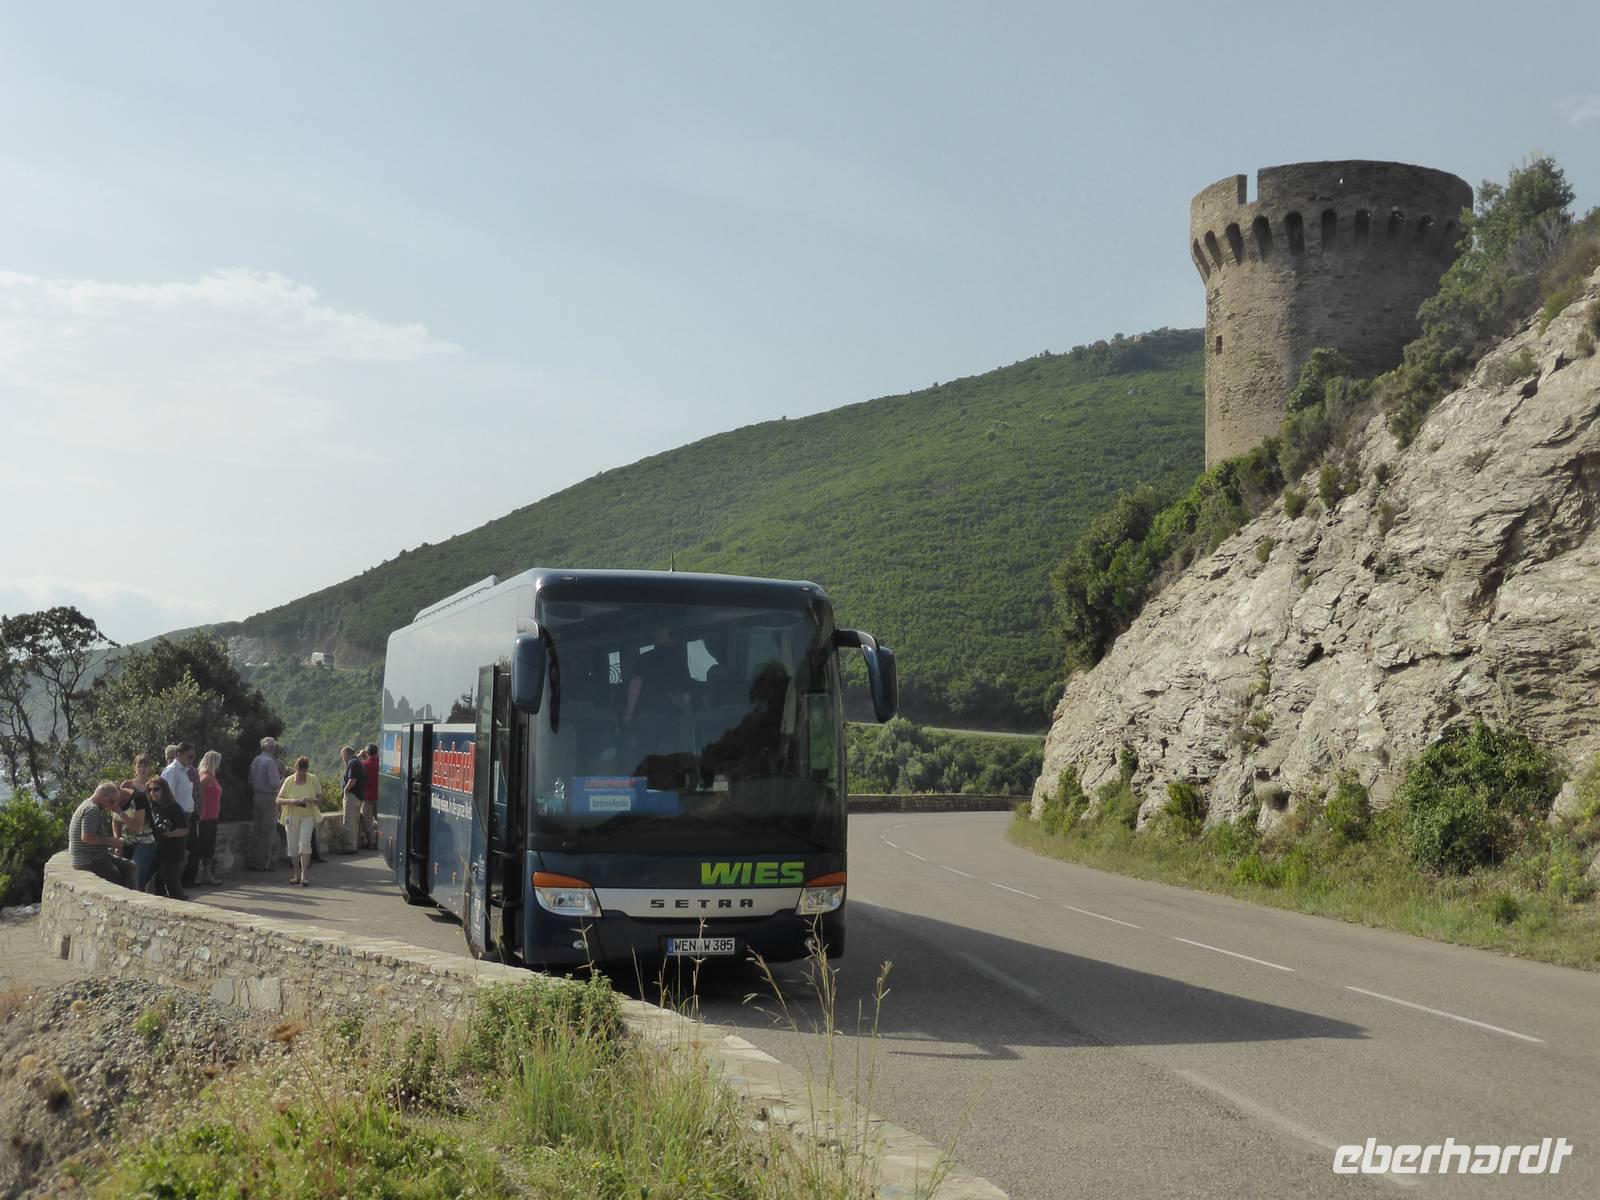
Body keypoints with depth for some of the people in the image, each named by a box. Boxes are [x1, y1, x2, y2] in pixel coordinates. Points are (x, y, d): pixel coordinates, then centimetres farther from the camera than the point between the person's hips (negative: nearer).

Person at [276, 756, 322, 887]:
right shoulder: (289, 780, 0)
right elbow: (279, 800, 0)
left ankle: (303, 875, -17)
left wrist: (311, 800, -18)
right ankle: (297, 874, 23)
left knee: (305, 843, -18)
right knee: (293, 846, 5)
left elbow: (320, 797, 4)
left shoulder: (313, 780, -1)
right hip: (291, 817, 2)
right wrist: (291, 801, -20)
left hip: (307, 816, -2)